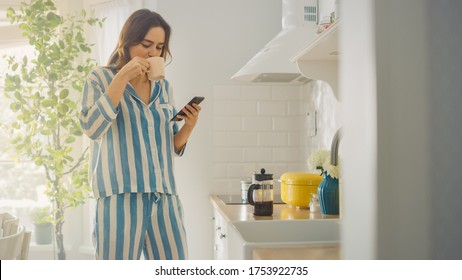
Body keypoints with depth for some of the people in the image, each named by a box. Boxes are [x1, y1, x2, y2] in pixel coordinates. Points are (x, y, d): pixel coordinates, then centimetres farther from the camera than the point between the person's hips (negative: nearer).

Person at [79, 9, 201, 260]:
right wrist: (122, 76, -15)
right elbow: (92, 128, -14)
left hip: (165, 198, 5)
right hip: (120, 198, -4)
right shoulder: (101, 78, 3)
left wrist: (188, 126, -2)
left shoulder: (163, 87, 15)